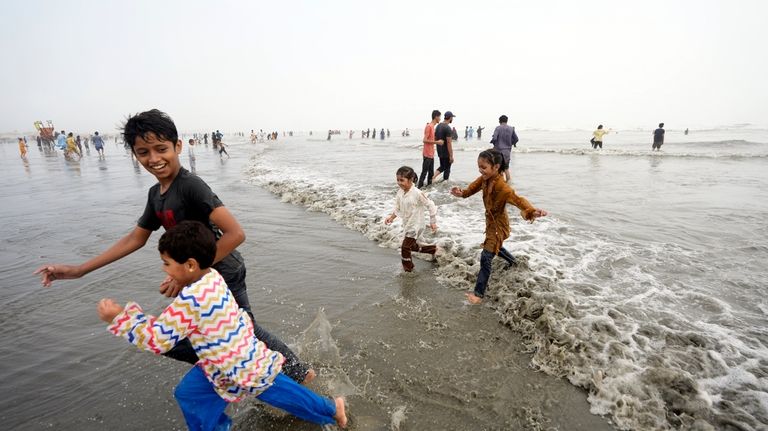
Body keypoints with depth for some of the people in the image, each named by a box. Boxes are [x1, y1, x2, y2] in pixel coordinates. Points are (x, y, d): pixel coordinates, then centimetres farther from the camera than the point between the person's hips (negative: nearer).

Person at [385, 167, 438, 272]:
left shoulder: (417, 193, -25)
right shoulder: (400, 193, -5)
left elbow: (430, 206, -16)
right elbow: (398, 208, 9)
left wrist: (432, 222, -12)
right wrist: (391, 217, -6)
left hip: (415, 225, -8)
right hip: (407, 225, 8)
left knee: (405, 248, -6)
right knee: (412, 246, 22)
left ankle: (408, 269, 14)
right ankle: (433, 249, 42)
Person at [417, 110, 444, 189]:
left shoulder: (432, 126, 15)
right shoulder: (429, 126, -14)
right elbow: (424, 140, -20)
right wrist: (437, 142, -18)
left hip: (431, 154, 9)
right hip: (427, 154, -9)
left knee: (431, 173, 13)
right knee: (424, 172, -6)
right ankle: (419, 188, -2)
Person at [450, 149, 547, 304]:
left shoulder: (501, 186, -34)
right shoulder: (485, 179, -11)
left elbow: (517, 199, -45)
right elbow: (473, 188, 0)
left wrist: (532, 211, -64)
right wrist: (461, 193, -23)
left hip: (498, 225, -9)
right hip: (490, 221, 9)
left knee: (486, 257, -10)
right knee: (495, 247, 32)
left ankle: (479, 293, -1)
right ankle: (513, 261, 61)